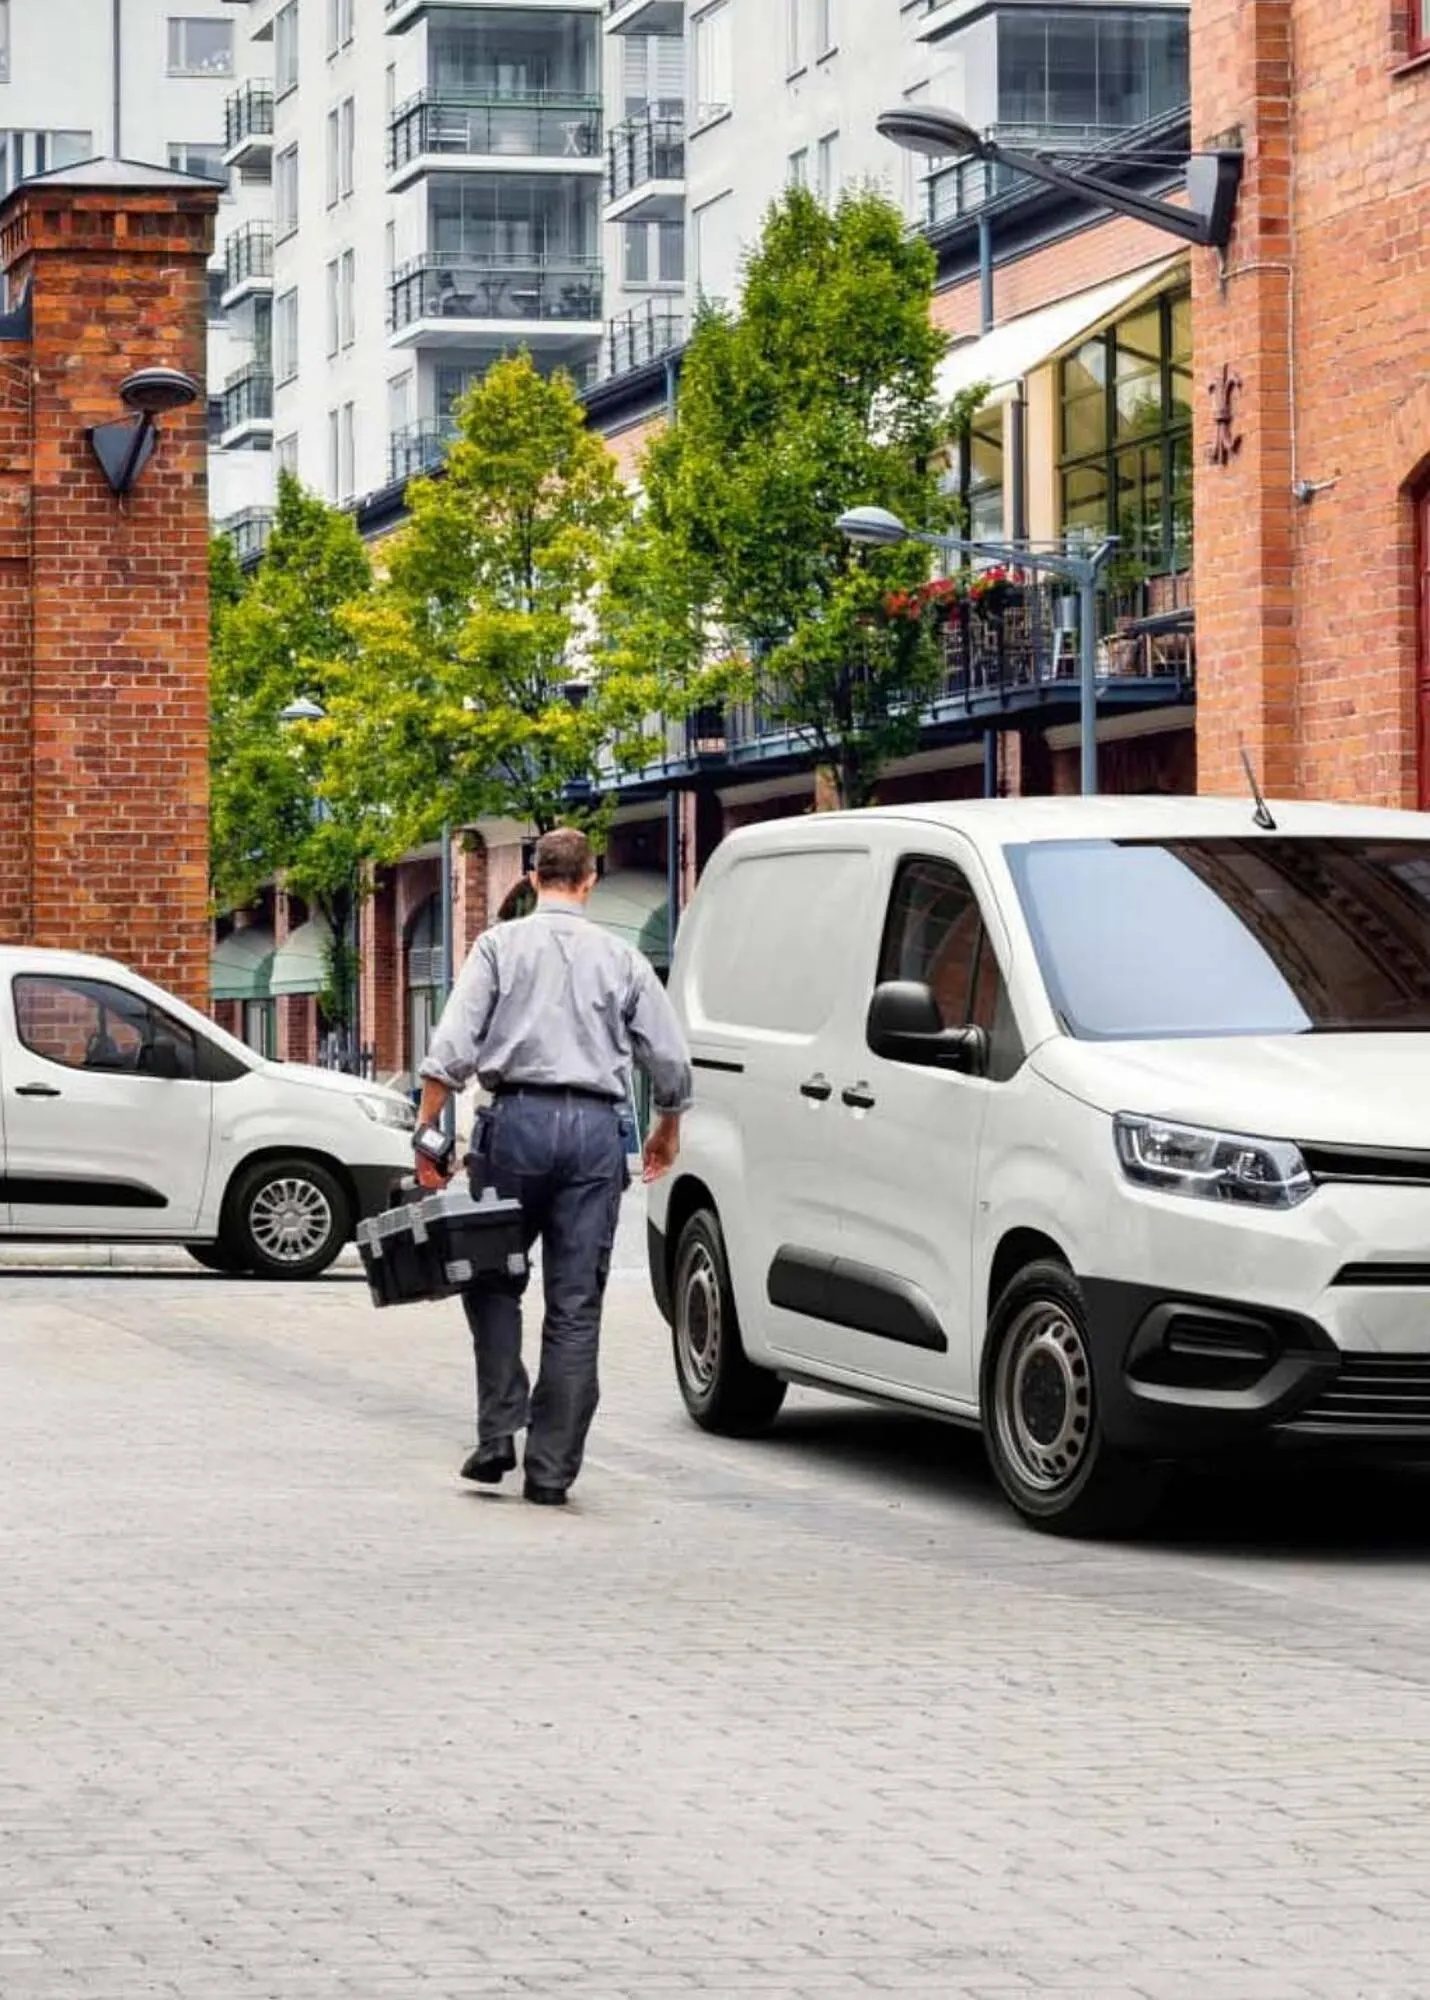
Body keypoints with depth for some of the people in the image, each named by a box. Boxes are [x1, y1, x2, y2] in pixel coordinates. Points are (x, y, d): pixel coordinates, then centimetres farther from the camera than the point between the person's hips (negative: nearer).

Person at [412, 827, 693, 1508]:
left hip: (518, 1120, -1)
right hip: (595, 1128, 2)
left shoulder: (501, 945, 5)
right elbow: (671, 1062, 12)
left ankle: (498, 1432, -2)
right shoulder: (620, 959, 11)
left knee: (492, 1281, 12)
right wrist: (668, 1132, 29)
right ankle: (552, 1469, 2)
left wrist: (428, 1133, -2)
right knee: (576, 1306, 3)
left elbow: (451, 1050, -5)